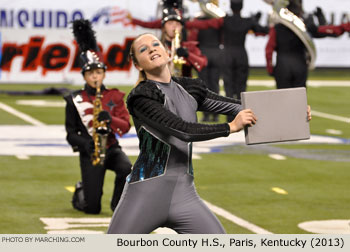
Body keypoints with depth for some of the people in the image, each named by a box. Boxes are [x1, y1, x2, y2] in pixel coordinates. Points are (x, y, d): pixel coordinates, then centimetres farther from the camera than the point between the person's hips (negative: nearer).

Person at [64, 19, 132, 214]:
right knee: (92, 209, -9)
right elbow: (71, 134, 0)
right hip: (90, 153, -2)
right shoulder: (75, 100, -1)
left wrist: (110, 119, -24)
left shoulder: (114, 96, 4)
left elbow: (126, 126, -3)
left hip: (112, 148, 2)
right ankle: (80, 193, 30)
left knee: (127, 169, -35)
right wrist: (85, 144, -21)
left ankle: (119, 205, -7)